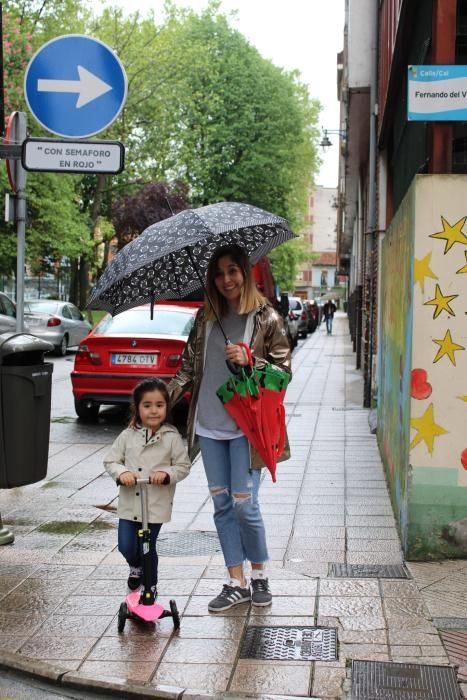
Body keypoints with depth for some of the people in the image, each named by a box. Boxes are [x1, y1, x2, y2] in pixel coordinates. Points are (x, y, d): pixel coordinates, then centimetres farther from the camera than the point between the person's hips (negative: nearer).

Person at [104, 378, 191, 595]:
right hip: (129, 503, 2)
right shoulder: (128, 435, 0)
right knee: (126, 547, 1)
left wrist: (166, 474, -19)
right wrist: (121, 472, -15)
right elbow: (110, 460, 5)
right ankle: (136, 567, 36)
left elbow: (183, 466, 0)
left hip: (157, 504, -2)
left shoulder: (172, 437, -5)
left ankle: (151, 584, 28)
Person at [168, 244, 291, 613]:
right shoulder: (206, 317, 9)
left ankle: (259, 574, 20)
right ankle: (237, 583, 19)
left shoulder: (266, 318, -4)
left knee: (244, 505, -4)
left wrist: (249, 360, -18)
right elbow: (189, 366, 12)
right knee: (222, 505, 9)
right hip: (210, 425, 5)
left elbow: (283, 370, -3)